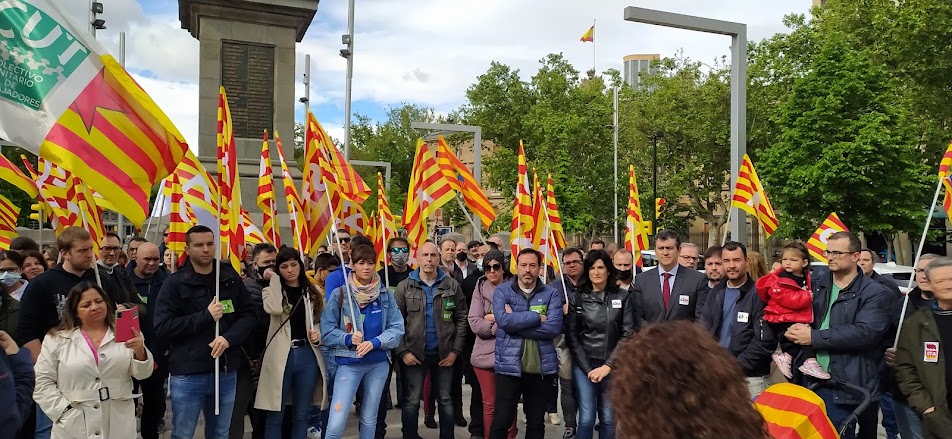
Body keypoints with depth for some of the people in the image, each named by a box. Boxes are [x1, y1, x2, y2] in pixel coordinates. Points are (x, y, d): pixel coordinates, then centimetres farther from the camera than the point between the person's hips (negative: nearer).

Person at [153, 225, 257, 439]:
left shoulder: (230, 277, 6)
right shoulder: (175, 282, -4)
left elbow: (248, 315, 7)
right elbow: (162, 327, -11)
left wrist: (228, 337, -12)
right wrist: (206, 316, -17)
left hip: (226, 372, 3)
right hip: (187, 375, -3)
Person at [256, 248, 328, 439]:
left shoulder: (313, 292, 9)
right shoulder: (271, 290, 1)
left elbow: (322, 321, 17)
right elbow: (274, 309, -21)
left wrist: (319, 333, -5)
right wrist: (274, 278, -10)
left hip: (307, 356, 3)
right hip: (280, 357, -2)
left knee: (301, 415, 12)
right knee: (276, 415, 3)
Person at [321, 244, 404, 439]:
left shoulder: (385, 294, 1)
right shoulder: (340, 293, -5)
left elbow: (397, 328, -1)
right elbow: (327, 331, -4)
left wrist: (374, 343, -15)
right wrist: (348, 339, -20)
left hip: (379, 363, 3)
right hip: (349, 363, -2)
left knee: (369, 419, 14)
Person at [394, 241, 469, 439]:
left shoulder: (452, 285, 0)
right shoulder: (404, 287, -1)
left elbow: (462, 318, 2)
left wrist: (456, 350, -3)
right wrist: (402, 351, -10)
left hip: (444, 354, 1)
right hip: (414, 354, -1)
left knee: (445, 401, 12)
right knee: (411, 402, 8)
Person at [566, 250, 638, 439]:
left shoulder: (623, 296, 1)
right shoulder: (576, 298, 3)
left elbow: (628, 334, -2)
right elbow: (572, 336, 2)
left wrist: (608, 365, -9)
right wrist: (587, 369, -6)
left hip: (612, 365, 0)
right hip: (583, 364, 0)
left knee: (608, 417, 5)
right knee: (586, 417, -4)